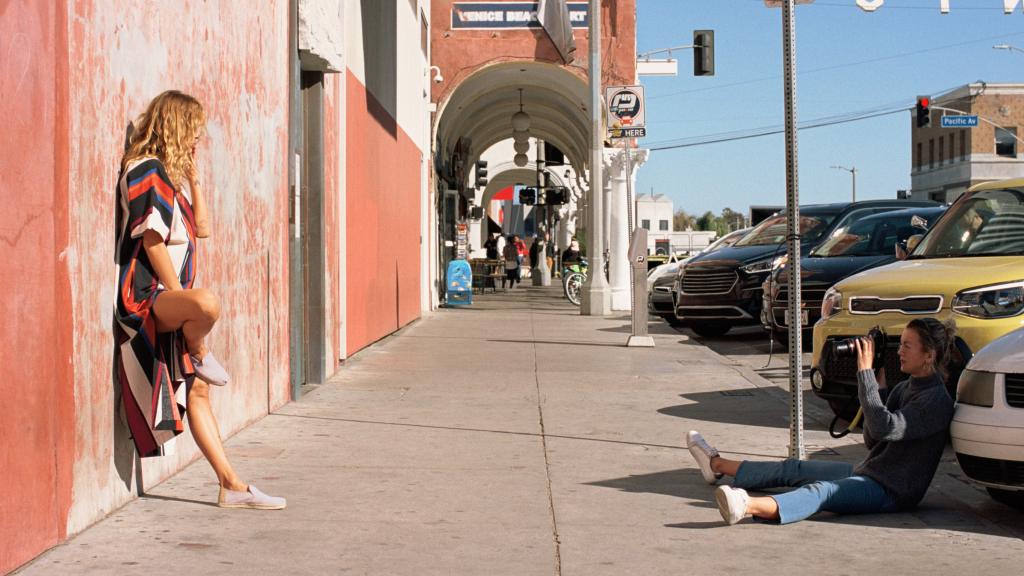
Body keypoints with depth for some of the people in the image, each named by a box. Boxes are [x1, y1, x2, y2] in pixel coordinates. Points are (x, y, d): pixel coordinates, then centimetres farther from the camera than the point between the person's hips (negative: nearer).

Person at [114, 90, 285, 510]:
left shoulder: (172, 175, 19)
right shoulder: (147, 170, -10)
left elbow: (202, 228, 21)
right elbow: (151, 239, -17)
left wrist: (193, 174, 16)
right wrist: (182, 297, -16)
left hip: (169, 302, 11)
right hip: (145, 297, -10)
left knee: (197, 390, 9)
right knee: (207, 303, -40)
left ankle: (232, 486, 12)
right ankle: (200, 355, -6)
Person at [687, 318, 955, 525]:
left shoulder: (937, 402, -16)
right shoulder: (904, 388, 13)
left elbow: (885, 428, -29)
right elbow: (871, 441, 9)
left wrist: (865, 373, -27)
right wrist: (877, 385, -3)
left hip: (894, 490, -10)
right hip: (868, 471, 10)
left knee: (822, 491, -35)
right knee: (794, 469, 15)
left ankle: (748, 506, -59)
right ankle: (718, 465, 29)